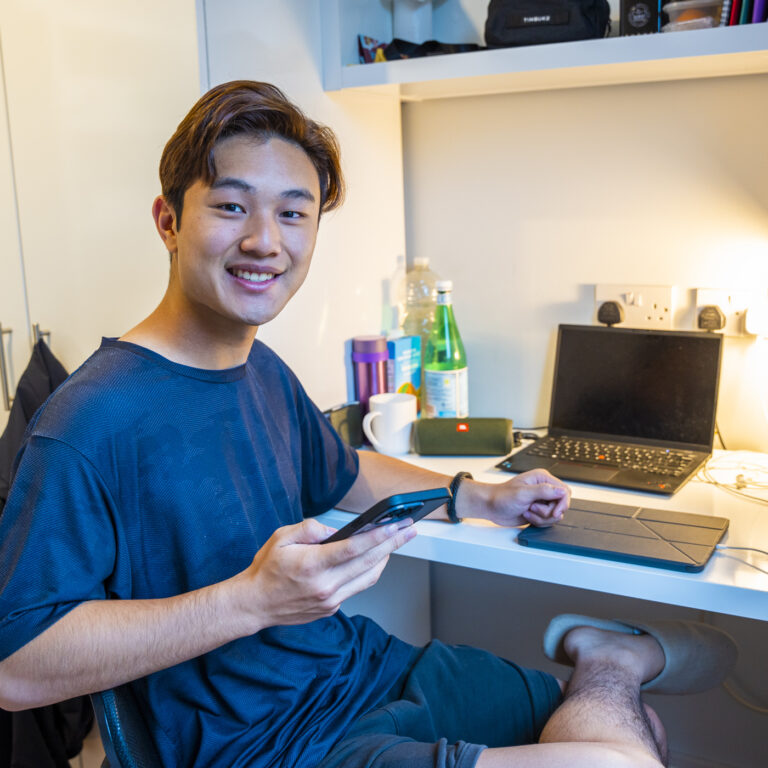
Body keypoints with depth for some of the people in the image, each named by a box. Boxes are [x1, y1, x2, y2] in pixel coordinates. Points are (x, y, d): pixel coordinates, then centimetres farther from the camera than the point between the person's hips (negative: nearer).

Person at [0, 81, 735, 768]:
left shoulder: (263, 370, 5)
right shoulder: (91, 420, -22)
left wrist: (481, 499, 13)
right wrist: (250, 600, -32)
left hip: (371, 666, 8)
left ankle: (602, 657, 36)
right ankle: (608, 666, 6)